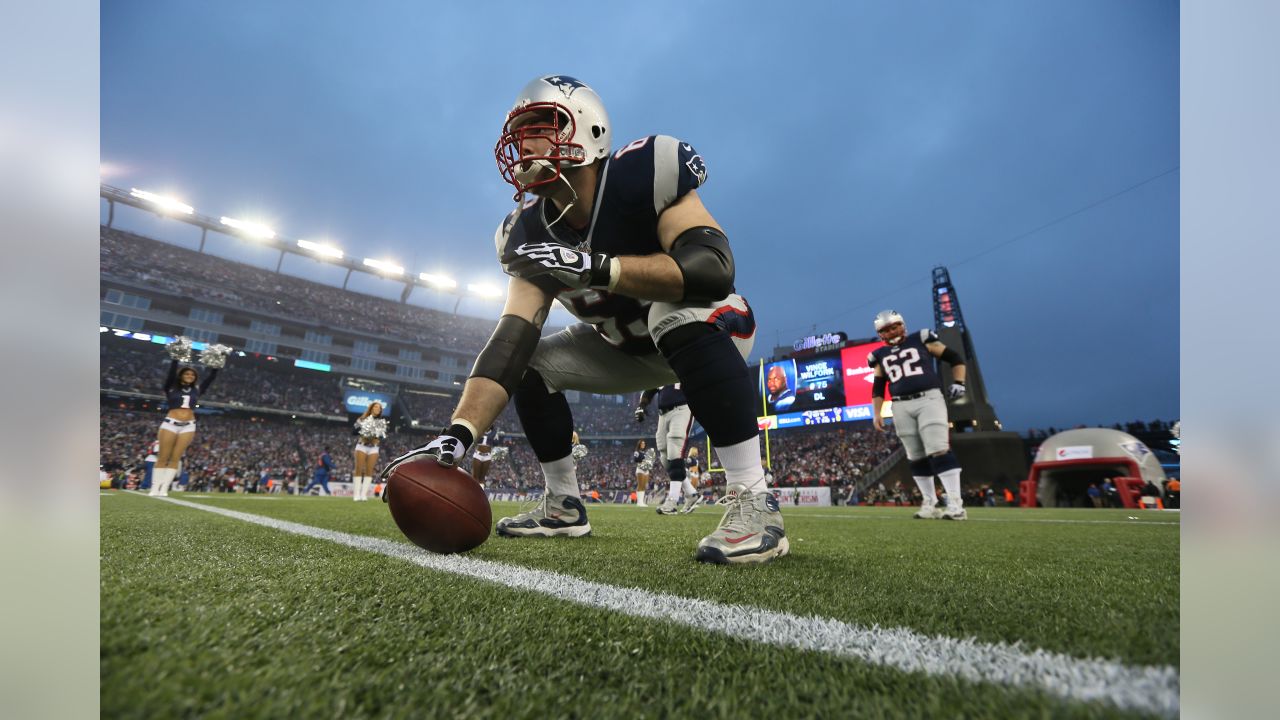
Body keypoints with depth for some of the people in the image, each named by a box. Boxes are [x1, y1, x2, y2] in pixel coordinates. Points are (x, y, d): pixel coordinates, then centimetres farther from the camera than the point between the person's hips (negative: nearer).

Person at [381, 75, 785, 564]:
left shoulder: (643, 173, -26)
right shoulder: (531, 233, -12)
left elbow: (713, 267, -39)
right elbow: (510, 339, -22)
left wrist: (593, 268, -44)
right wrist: (458, 433, -35)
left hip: (711, 329, -5)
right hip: (631, 348, 6)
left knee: (679, 311, -38)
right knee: (533, 364, -3)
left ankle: (752, 502, -31)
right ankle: (564, 505, 10)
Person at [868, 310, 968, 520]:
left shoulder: (921, 340, 7)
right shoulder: (880, 355, 15)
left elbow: (955, 358, 11)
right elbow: (878, 388, 18)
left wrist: (958, 383, -1)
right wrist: (876, 413, 9)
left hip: (929, 399, -3)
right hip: (901, 407, 4)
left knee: (939, 450, -13)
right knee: (916, 457, 6)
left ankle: (955, 503, -10)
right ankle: (930, 503, 16)